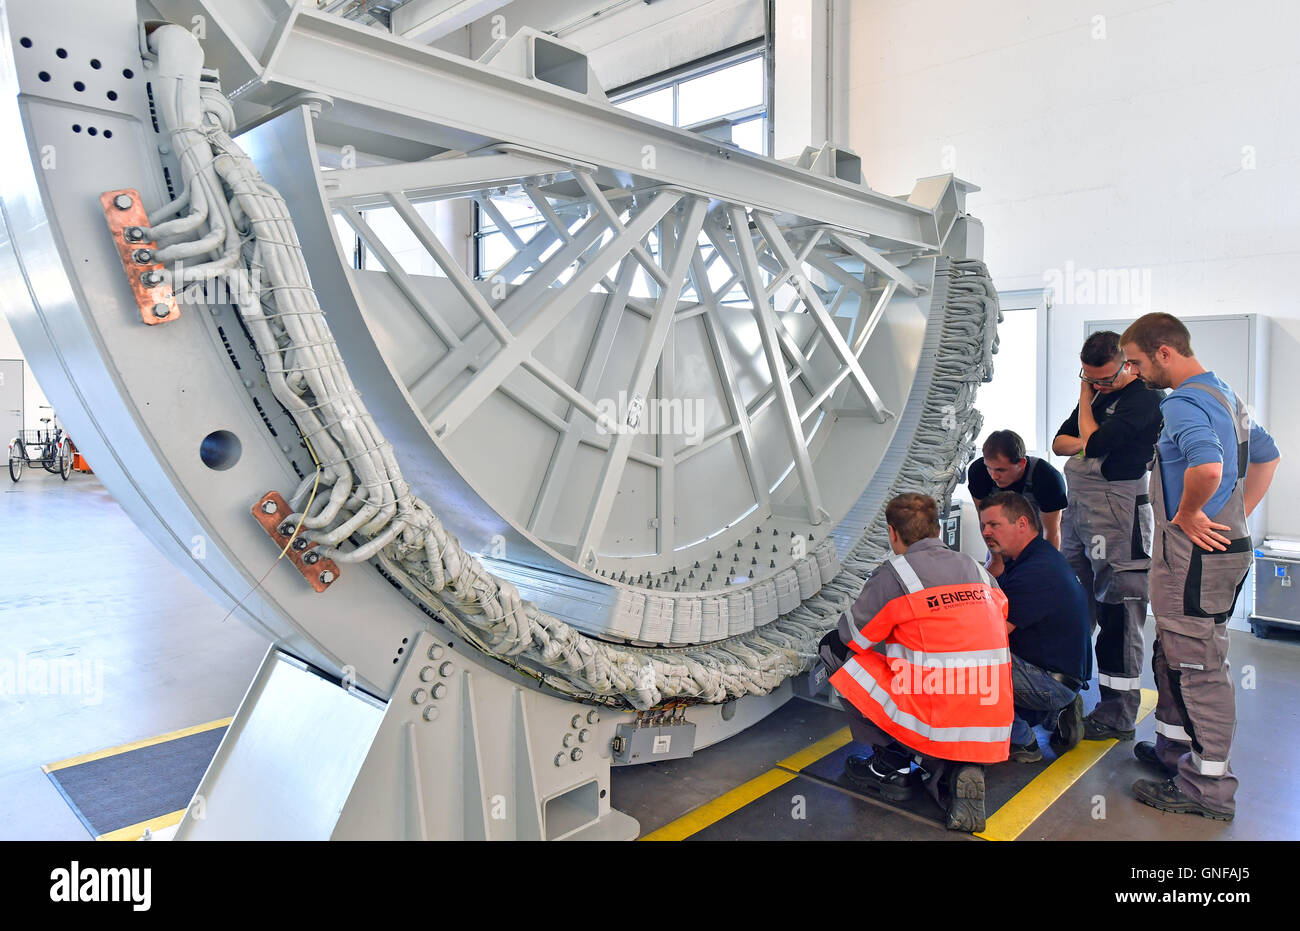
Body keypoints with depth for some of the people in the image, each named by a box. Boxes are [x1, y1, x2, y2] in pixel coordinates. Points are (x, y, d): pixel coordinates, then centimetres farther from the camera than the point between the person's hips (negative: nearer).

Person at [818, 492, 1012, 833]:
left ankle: (891, 766, 10)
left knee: (834, 649, 7)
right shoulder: (979, 571, 11)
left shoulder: (894, 574, -8)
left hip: (933, 724, -7)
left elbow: (851, 637, 1)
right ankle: (953, 772, 4)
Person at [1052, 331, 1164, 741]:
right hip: (1079, 508, 8)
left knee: (1118, 614, -4)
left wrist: (1085, 399, -2)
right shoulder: (1095, 393, 16)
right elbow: (1060, 442, 18)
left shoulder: (1146, 397, -11)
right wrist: (1087, 443, -5)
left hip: (1119, 512, -8)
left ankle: (1119, 715, 5)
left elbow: (1096, 442, -18)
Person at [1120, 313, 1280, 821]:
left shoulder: (1182, 403, -19)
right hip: (1228, 546, 10)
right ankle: (1173, 747, 35)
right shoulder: (1226, 394, 15)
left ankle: (1209, 786, 8)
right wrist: (1238, 514, 20)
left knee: (1197, 664, -2)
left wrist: (1186, 515, -21)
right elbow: (1267, 456, 26)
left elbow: (1207, 465, -37)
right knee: (1173, 654, 21)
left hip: (1195, 553, -10)